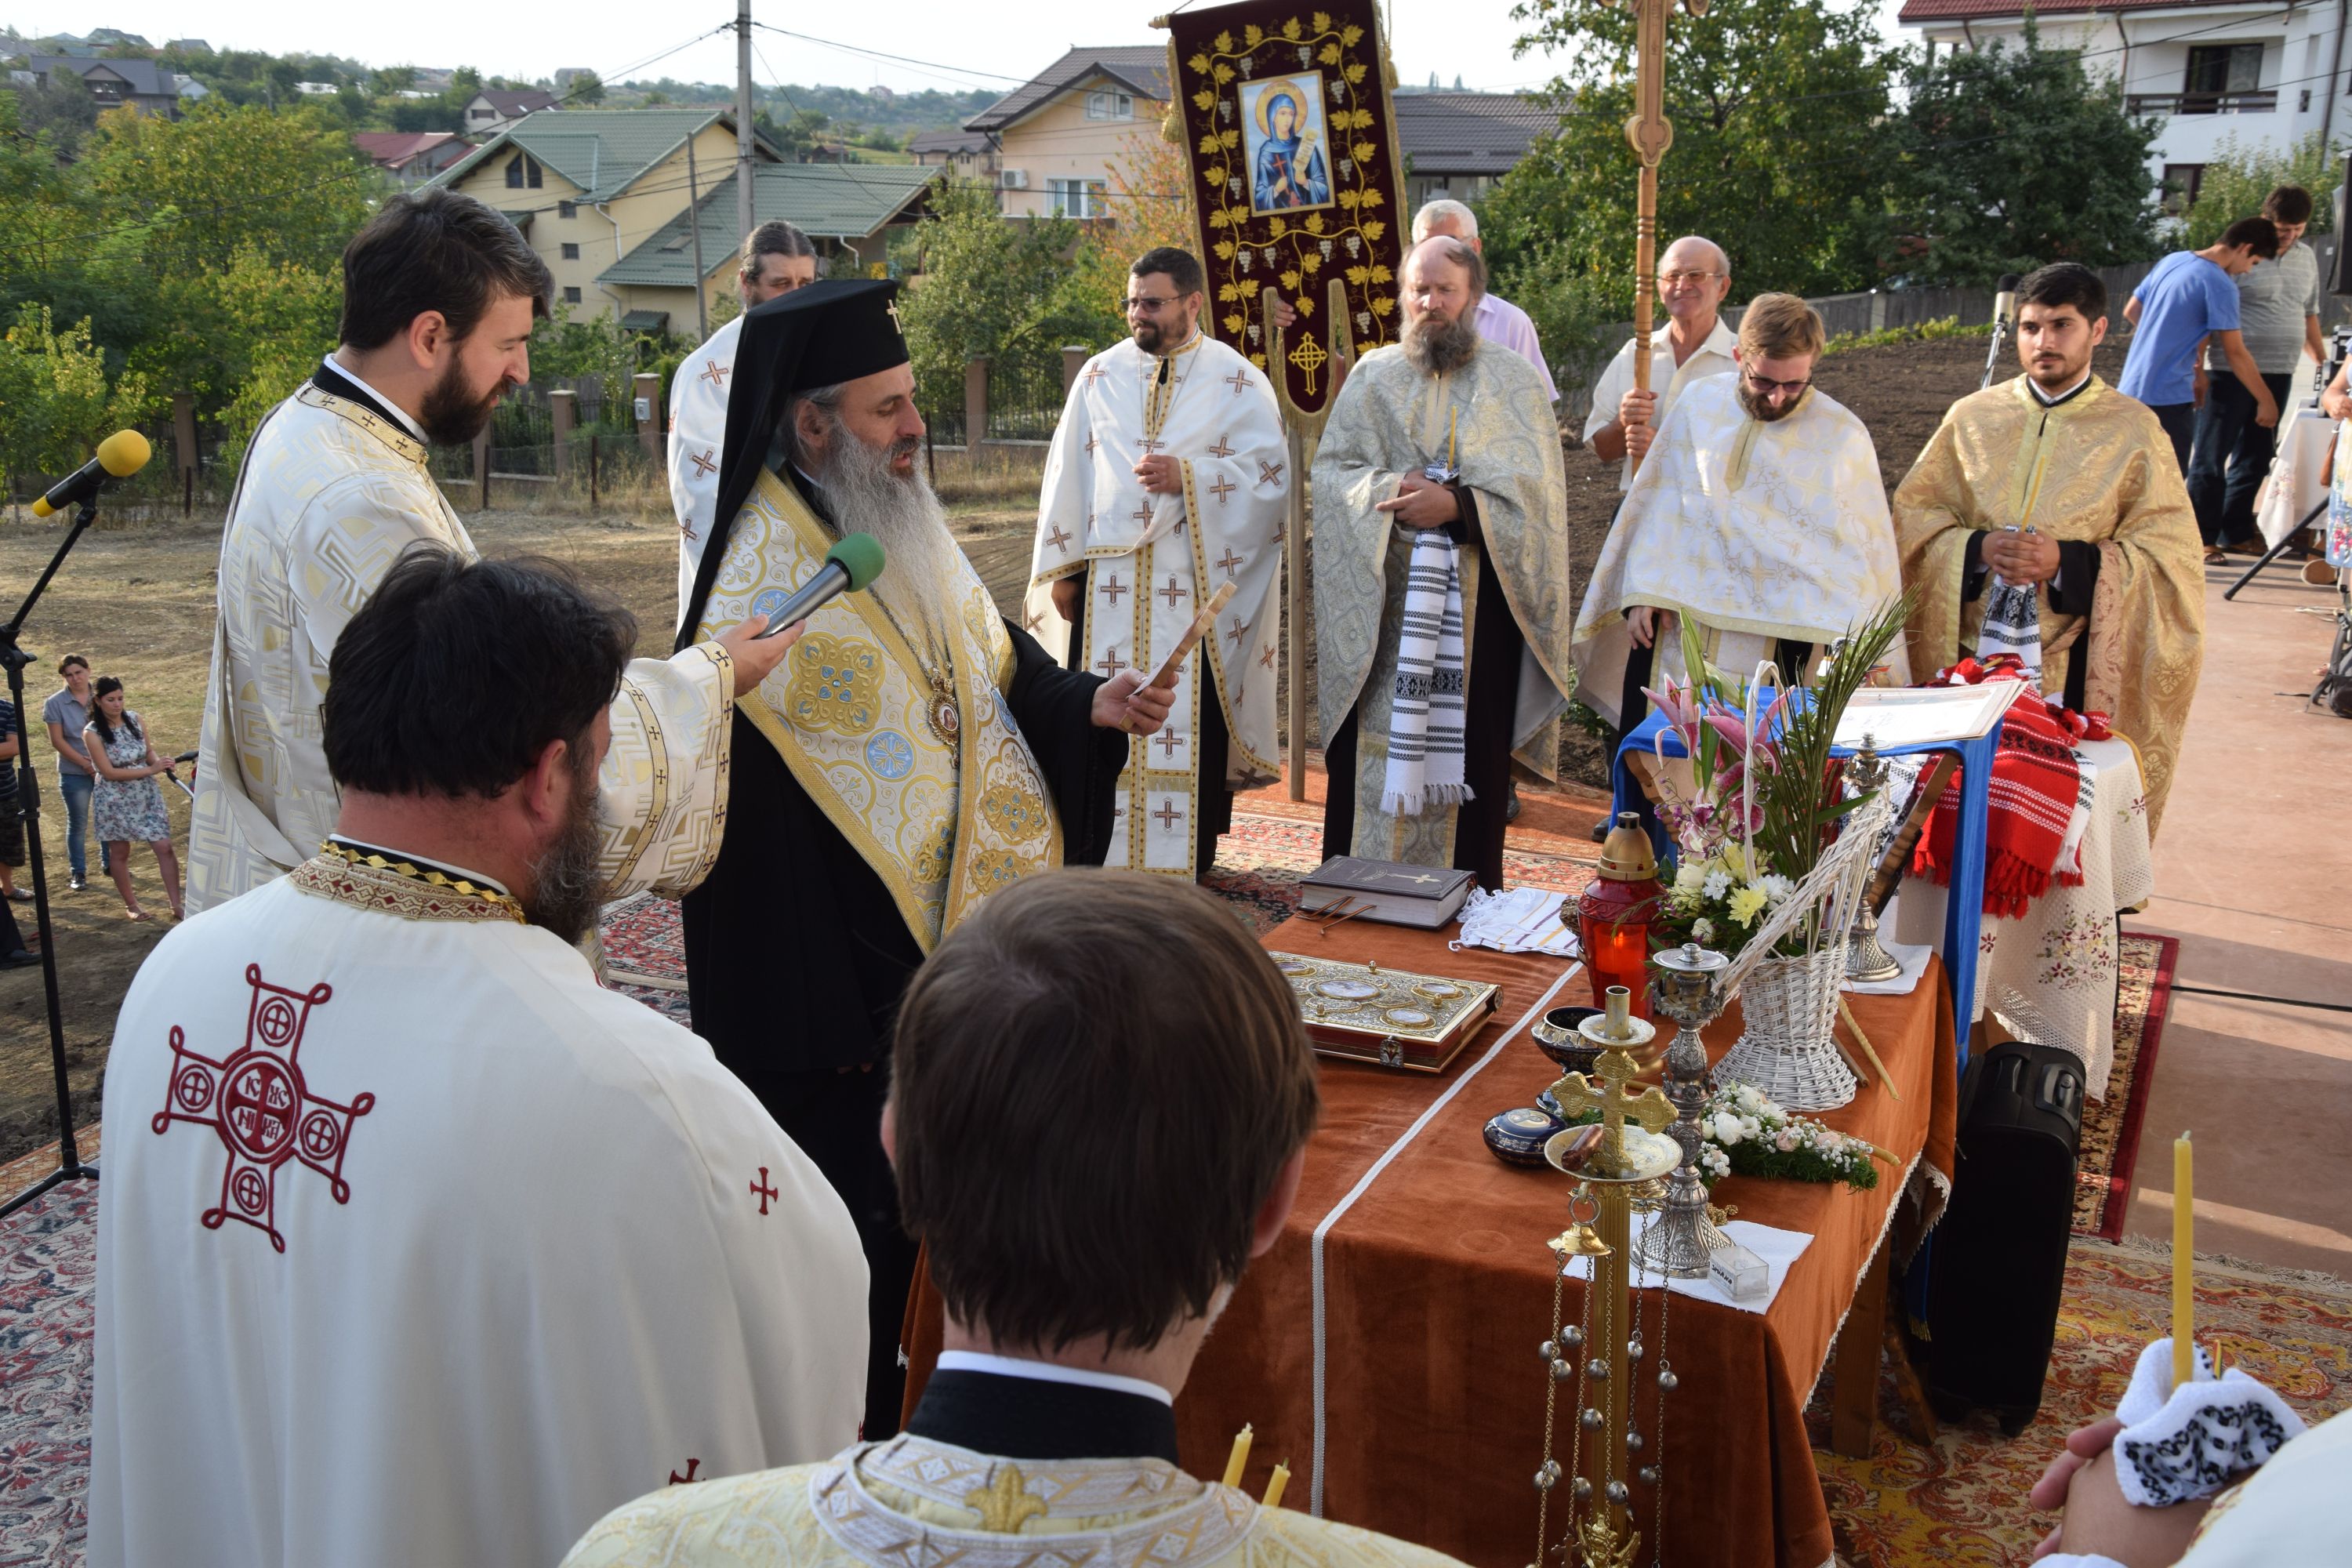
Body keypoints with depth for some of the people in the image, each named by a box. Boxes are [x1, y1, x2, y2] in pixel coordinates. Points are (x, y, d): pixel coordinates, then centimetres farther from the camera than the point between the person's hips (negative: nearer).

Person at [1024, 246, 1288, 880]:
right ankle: (1101, 848, 11)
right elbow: (1066, 472, 9)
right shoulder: (1100, 375, 9)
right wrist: (1062, 567, 5)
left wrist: (1188, 477, -16)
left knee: (1193, 713, 0)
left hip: (1198, 581, -2)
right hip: (1108, 578, 2)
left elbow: (1272, 472, -4)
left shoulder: (1237, 381, 1)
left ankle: (1190, 851, 10)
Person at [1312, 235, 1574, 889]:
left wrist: (1456, 504, -18)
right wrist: (1390, 492, -15)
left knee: (1467, 751, 1)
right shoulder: (1372, 376, 11)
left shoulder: (1513, 381, 7)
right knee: (1373, 746, 1)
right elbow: (1331, 470, 3)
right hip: (1379, 599, 1)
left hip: (1475, 602, -1)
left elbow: (1535, 485, -4)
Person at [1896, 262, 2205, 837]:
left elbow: (2170, 555, -3)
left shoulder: (2134, 430, 2)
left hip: (2075, 670, -2)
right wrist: (1976, 549, -14)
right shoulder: (1972, 417, 8)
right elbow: (1912, 515, 6)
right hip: (1971, 654, 2)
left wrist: (2067, 562, -17)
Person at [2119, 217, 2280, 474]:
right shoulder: (2220, 286, -13)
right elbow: (2235, 354, -11)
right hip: (2170, 398, -8)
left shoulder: (2172, 260, 9)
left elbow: (2131, 311, 19)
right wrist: (2267, 401, -2)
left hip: (2130, 389, 8)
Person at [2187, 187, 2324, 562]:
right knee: (2212, 456, -3)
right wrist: (2199, 370, -14)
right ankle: (2202, 537, 2)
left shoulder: (2306, 258, 13)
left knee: (2255, 457, 12)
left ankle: (2235, 533, 21)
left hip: (2278, 375, 7)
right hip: (2231, 372, -7)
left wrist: (2324, 363, 17)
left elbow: (2309, 315, 23)